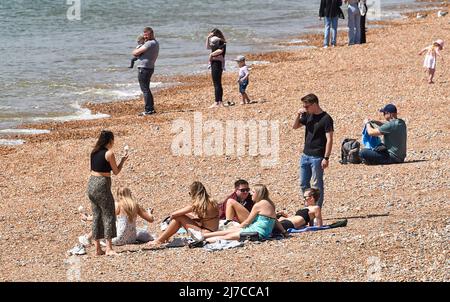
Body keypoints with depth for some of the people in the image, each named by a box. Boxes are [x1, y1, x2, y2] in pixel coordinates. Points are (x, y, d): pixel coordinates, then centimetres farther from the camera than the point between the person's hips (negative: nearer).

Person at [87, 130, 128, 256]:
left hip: (91, 183, 7)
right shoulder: (109, 153, -11)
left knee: (97, 216, 12)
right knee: (109, 216, -3)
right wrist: (123, 160, 10)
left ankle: (97, 248, 13)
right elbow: (116, 171, -4)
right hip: (102, 185, -7)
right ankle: (109, 248, -9)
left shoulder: (94, 152, 9)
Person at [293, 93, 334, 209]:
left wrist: (326, 158, -19)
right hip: (305, 155, 8)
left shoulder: (326, 119, -13)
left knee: (317, 185, -1)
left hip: (317, 157, -8)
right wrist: (298, 115, -2)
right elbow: (295, 126, 17)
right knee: (304, 184, 12)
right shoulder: (308, 115, 8)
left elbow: (329, 139, -15)